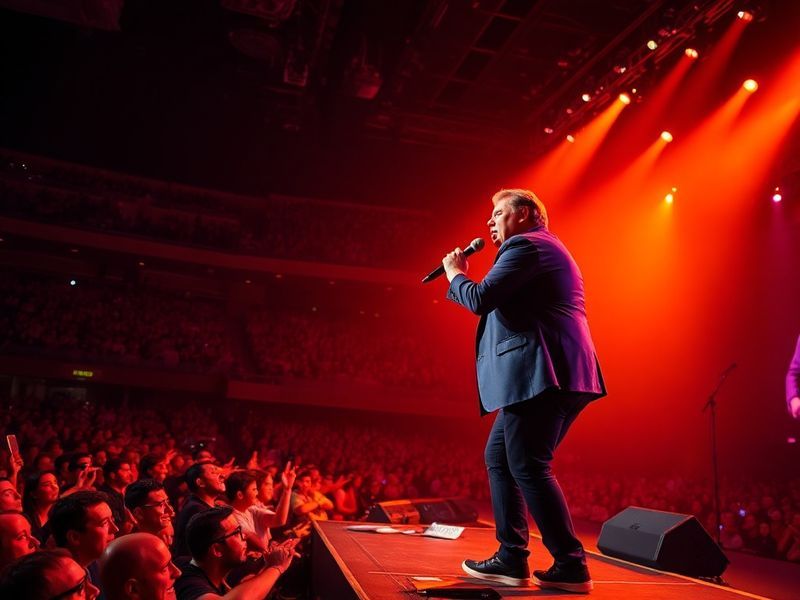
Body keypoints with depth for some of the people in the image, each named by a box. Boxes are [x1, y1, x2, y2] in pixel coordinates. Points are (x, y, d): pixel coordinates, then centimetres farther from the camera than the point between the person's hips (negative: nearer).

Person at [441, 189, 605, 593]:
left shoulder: (525, 245, -5)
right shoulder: (544, 250, 29)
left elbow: (480, 300, -14)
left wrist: (455, 273, 2)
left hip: (540, 374, -11)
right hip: (553, 376, 11)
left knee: (528, 465, -9)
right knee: (499, 457, 12)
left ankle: (570, 566, -2)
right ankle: (511, 559, 14)